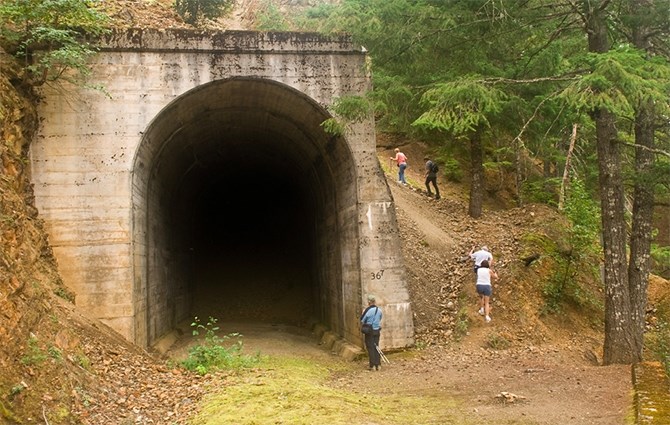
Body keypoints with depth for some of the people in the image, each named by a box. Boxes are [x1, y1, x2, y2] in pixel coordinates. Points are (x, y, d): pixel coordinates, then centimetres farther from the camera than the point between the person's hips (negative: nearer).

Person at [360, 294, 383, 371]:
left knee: (370, 348, 3)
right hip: (377, 331, 5)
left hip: (369, 331, -5)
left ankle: (372, 365, 3)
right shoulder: (379, 310, 0)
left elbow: (362, 320, -8)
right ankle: (378, 365, 13)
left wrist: (363, 312, 6)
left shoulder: (367, 310, -16)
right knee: (376, 347, 12)